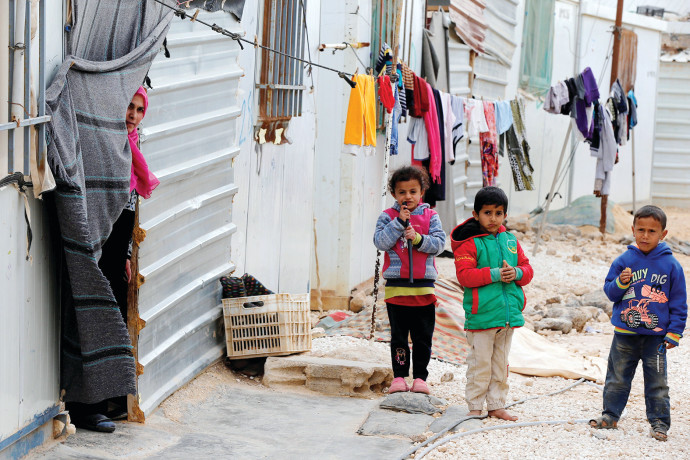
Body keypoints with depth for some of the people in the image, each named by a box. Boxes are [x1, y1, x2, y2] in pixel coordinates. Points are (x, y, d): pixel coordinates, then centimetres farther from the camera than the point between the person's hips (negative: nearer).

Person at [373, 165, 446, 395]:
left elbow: (439, 243, -2)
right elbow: (380, 242, -8)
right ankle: (399, 376, 11)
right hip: (396, 286, -1)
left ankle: (420, 376, 13)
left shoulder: (430, 217, 6)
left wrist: (418, 239, -16)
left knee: (423, 337, 6)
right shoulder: (388, 217, 4)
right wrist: (399, 223, -14)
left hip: (424, 286, 1)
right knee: (398, 335, 5)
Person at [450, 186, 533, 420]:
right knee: (480, 363, 0)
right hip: (481, 313, -6)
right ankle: (475, 407, 10)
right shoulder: (469, 243, -6)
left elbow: (527, 269, 12)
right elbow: (464, 275, -16)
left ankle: (497, 405, 23)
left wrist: (516, 273, -10)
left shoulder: (510, 241, 11)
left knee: (501, 363, 14)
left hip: (508, 312, 6)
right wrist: (494, 274, -21)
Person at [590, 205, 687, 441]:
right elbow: (609, 292, 5)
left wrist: (674, 333, -4)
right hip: (624, 333, 2)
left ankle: (659, 422, 15)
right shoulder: (624, 261, 0)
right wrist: (621, 283, -16)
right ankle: (610, 415, 26)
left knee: (657, 381, 4)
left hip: (656, 335, -2)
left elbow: (679, 302, 1)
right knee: (617, 377, 12)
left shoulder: (670, 265, -4)